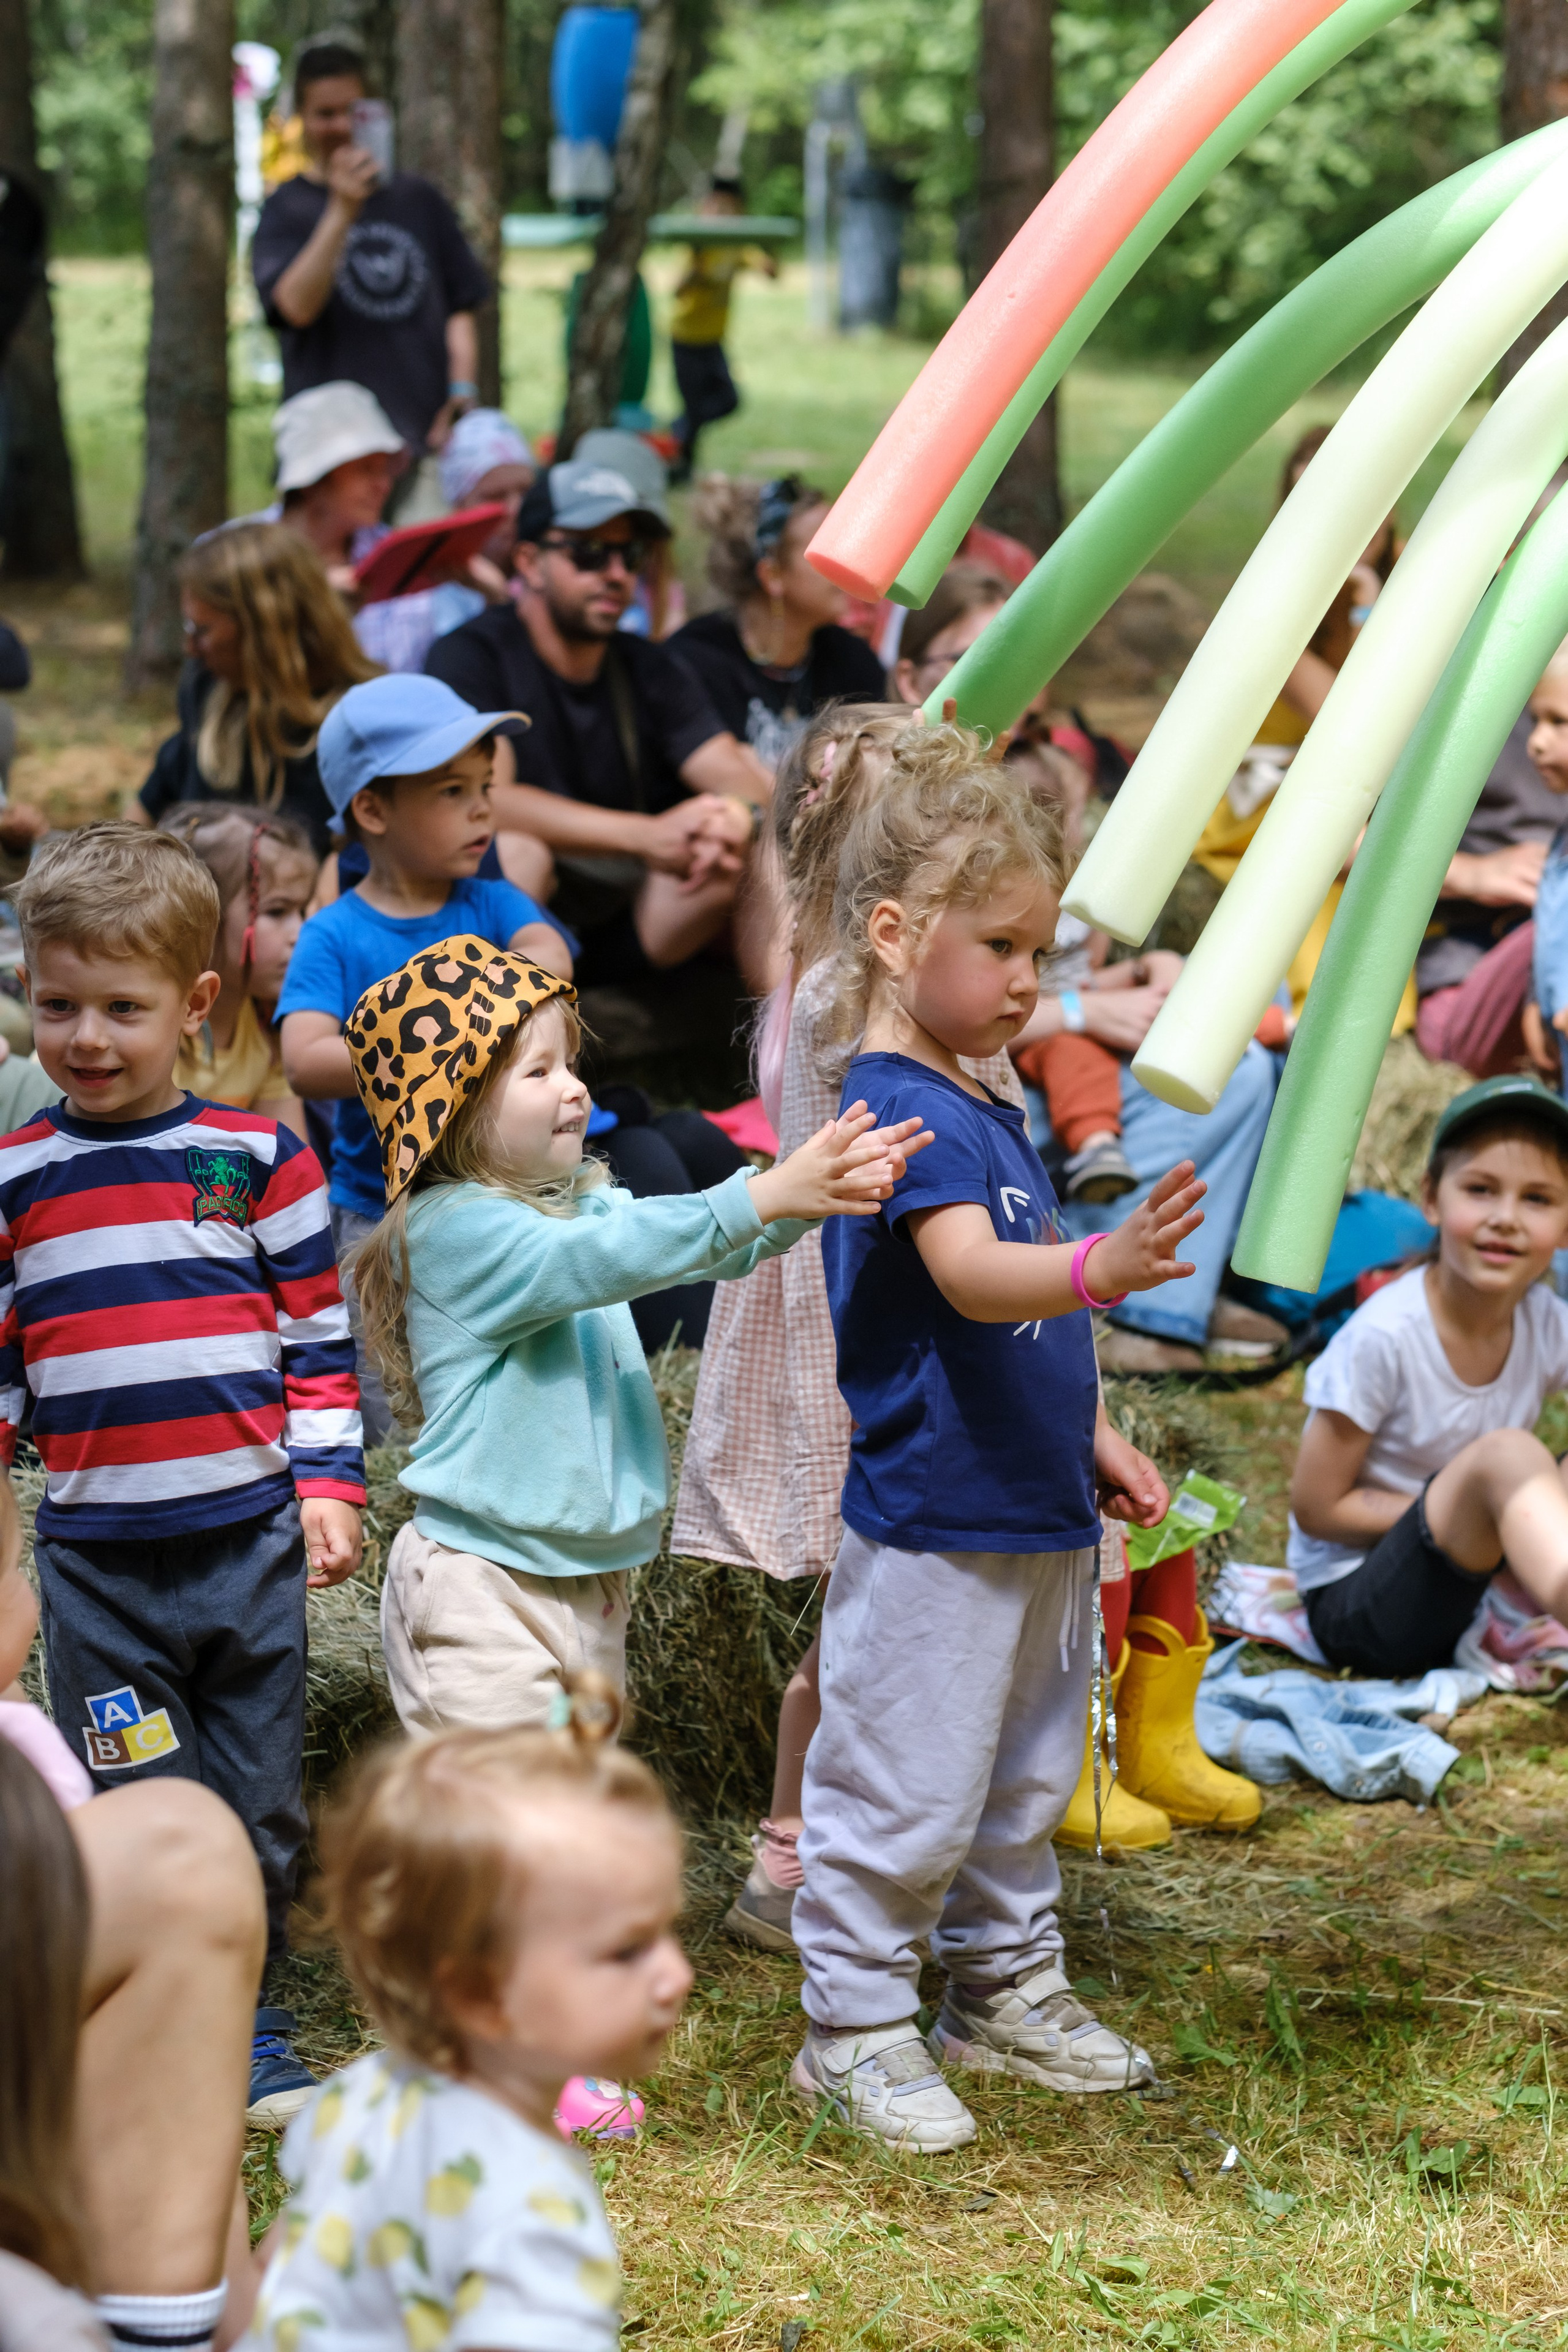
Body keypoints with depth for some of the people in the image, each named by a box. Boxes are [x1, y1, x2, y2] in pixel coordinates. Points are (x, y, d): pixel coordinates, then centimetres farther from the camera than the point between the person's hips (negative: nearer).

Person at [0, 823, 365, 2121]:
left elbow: (320, 1337, 5)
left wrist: (327, 1486, -1)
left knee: (261, 1808, 9)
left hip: (249, 1539, 0)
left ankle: (250, 2011, 28)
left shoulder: (259, 1157, 1)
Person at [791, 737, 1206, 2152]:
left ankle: (1004, 1991, 34)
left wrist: (1095, 1438, 22)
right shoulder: (899, 1111, -18)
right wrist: (1098, 1269, -50)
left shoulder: (988, 1109, 13)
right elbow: (970, 1279, -34)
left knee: (1025, 1781, 20)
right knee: (906, 1793, -1)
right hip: (933, 1525, -10)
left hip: (1036, 1516, 10)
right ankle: (855, 2027, 11)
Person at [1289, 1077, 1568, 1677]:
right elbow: (1316, 1509, -13)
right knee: (1506, 1453, -30)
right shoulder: (1382, 1339, -18)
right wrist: (1464, 1508, -15)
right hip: (1353, 1603, -7)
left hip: (1476, 1590, 7)